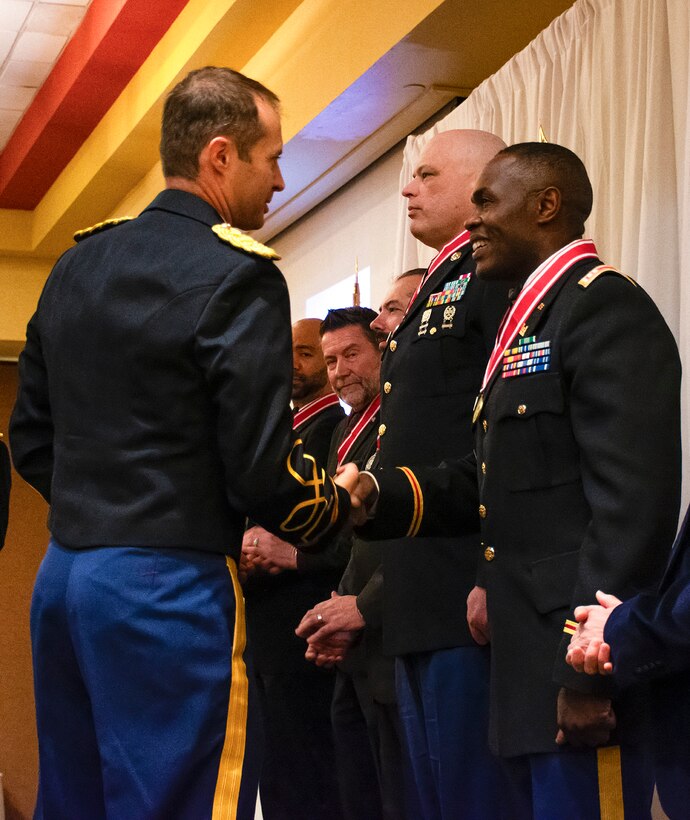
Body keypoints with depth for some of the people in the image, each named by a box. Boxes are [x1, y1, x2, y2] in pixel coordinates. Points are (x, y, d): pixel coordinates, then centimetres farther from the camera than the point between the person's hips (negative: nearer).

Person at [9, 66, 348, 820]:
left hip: (63, 571, 8)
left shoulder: (77, 265, 12)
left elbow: (29, 441, 15)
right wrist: (339, 506, 3)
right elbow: (261, 467, -16)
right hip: (169, 587, -8)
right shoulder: (235, 275, -11)